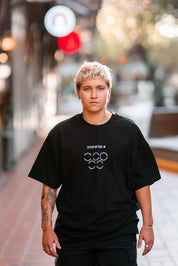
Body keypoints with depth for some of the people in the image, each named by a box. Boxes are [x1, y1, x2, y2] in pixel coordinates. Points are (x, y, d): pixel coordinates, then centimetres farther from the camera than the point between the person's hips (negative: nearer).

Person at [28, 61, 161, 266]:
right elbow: (49, 185, 4)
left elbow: (142, 182, 4)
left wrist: (148, 225, 1)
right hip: (71, 232, 1)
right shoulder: (61, 134, 3)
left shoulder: (128, 131, 2)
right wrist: (47, 227, -1)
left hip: (119, 233, 0)